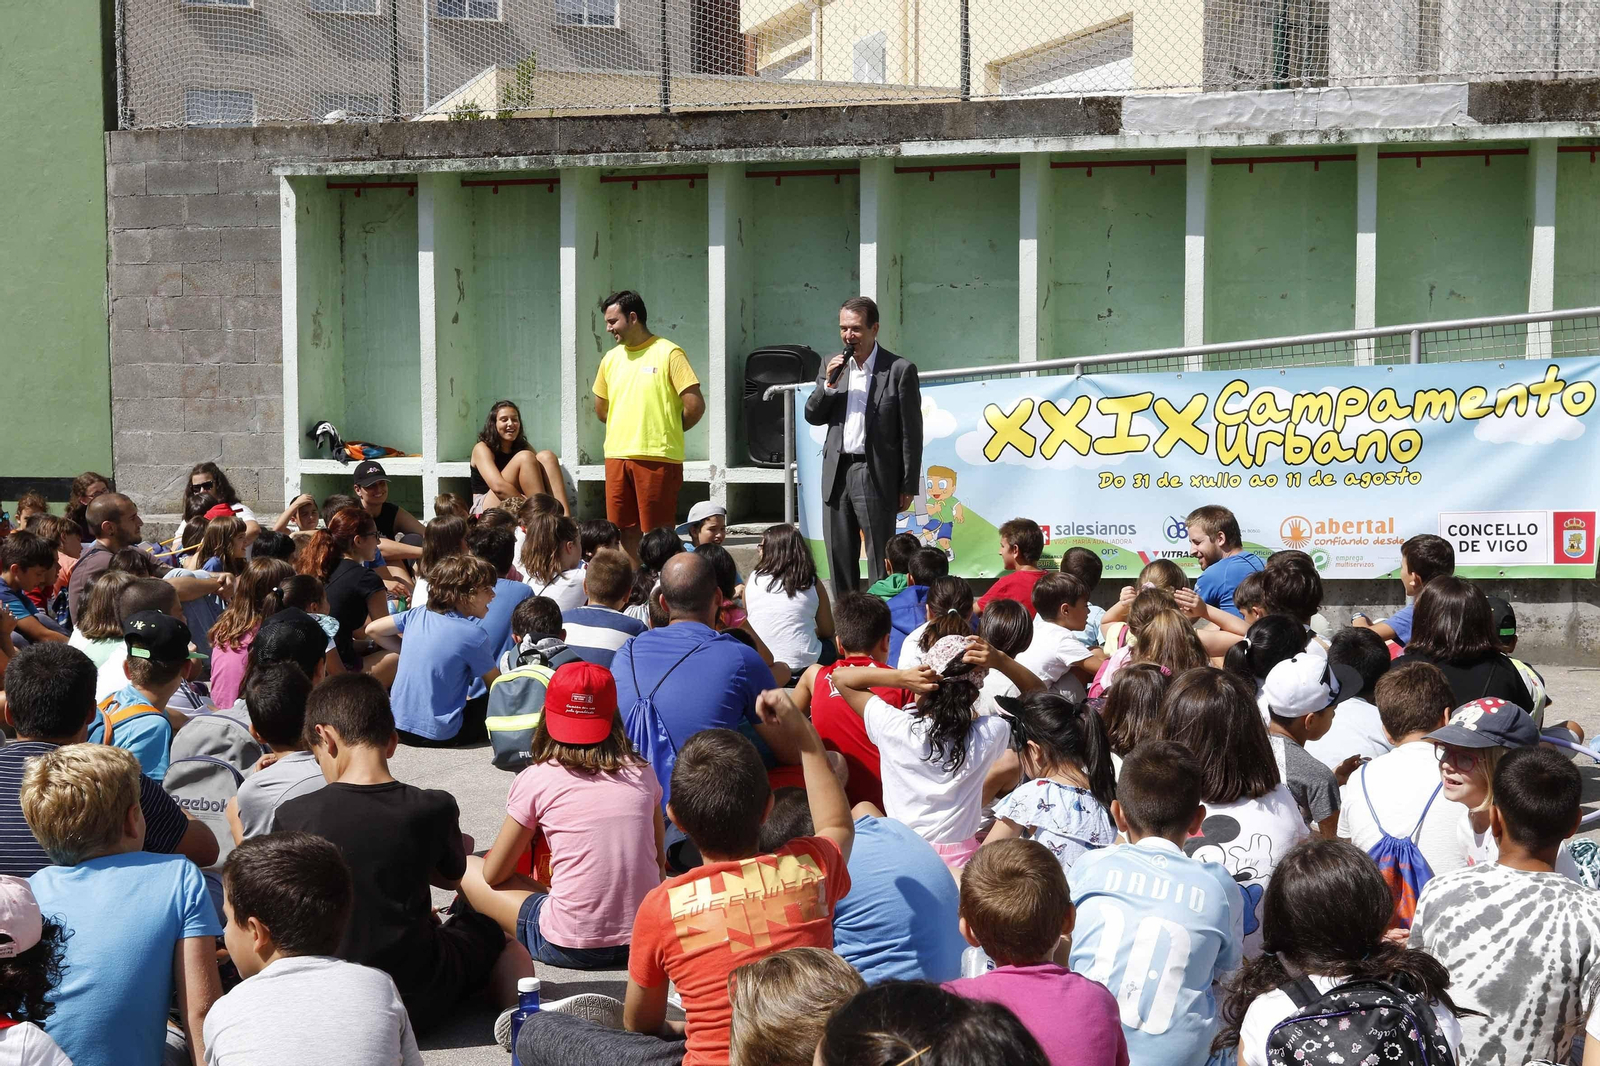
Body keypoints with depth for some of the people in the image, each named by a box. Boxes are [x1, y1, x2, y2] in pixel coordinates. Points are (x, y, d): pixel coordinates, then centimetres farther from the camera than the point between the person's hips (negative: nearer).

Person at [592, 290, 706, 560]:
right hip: (617, 456, 6)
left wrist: (668, 432, 3)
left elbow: (695, 405, -10)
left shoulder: (668, 353, -6)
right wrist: (627, 429, 13)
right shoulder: (611, 359, 14)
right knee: (625, 531, 9)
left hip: (657, 457, -6)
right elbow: (601, 409, 24)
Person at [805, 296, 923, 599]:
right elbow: (812, 416, 11)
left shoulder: (900, 370, -4)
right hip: (837, 472, 5)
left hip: (875, 475, -5)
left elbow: (911, 432, -4)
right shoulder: (834, 366, 11)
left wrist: (908, 486, -6)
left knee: (880, 558, -3)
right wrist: (828, 384, -8)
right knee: (840, 558, 11)